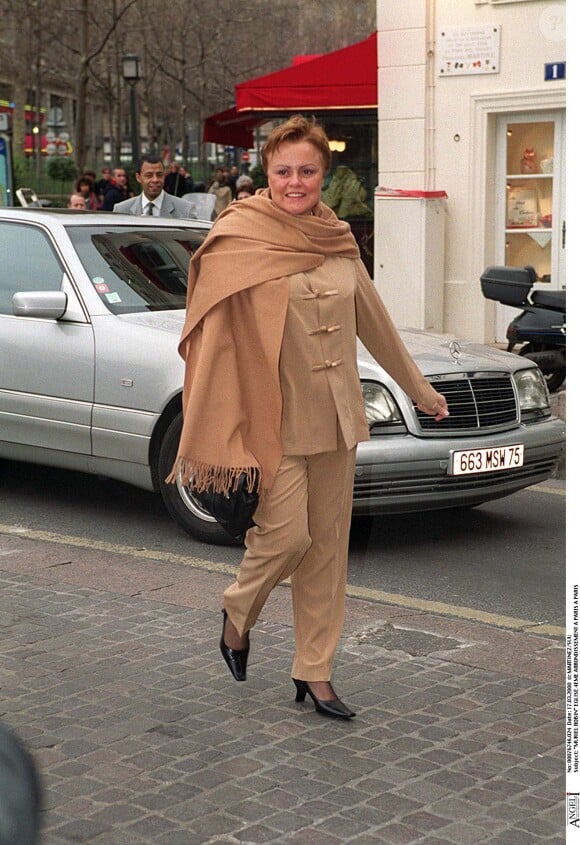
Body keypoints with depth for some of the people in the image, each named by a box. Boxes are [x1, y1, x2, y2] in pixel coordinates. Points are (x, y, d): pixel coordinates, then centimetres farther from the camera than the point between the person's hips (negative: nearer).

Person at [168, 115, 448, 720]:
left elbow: (375, 324, 18)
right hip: (277, 415, -5)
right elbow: (218, 335, -13)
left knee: (328, 546, 8)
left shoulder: (338, 243, 7)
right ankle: (238, 610, 23)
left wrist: (420, 391, 24)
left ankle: (314, 672, 19)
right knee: (287, 534, -9)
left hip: (336, 415, 6)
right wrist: (224, 436, -19)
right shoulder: (238, 240, -9)